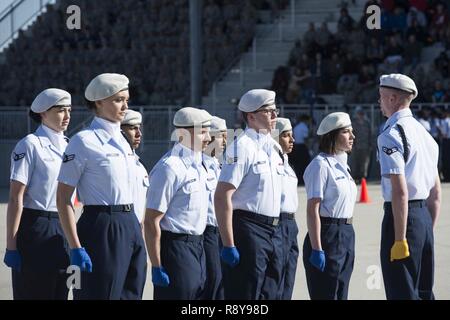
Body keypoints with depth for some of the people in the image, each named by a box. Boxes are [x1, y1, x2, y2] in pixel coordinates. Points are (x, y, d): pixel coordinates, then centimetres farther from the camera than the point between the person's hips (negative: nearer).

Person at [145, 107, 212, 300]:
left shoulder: (198, 166, 11)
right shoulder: (170, 168, -17)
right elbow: (151, 221, -19)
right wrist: (157, 267, -20)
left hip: (197, 247, 9)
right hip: (175, 246, -9)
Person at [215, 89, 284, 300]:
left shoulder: (274, 147, 14)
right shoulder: (242, 147, -12)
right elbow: (222, 197, -18)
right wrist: (228, 245, -21)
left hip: (274, 232, 8)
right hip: (248, 229, -8)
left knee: (270, 294, 11)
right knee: (245, 295, -7)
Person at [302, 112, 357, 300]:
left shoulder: (341, 164, 14)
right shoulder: (321, 165, -12)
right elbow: (312, 210, -17)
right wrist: (317, 249, -21)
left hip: (346, 235, 9)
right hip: (327, 235, -9)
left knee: (341, 294, 11)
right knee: (326, 295, -6)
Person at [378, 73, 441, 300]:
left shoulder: (391, 135, -14)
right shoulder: (423, 132, 14)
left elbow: (400, 192, -21)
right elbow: (436, 192, 18)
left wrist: (400, 238, -21)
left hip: (402, 215, -9)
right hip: (424, 216, 9)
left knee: (402, 293, -6)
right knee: (424, 292, 15)